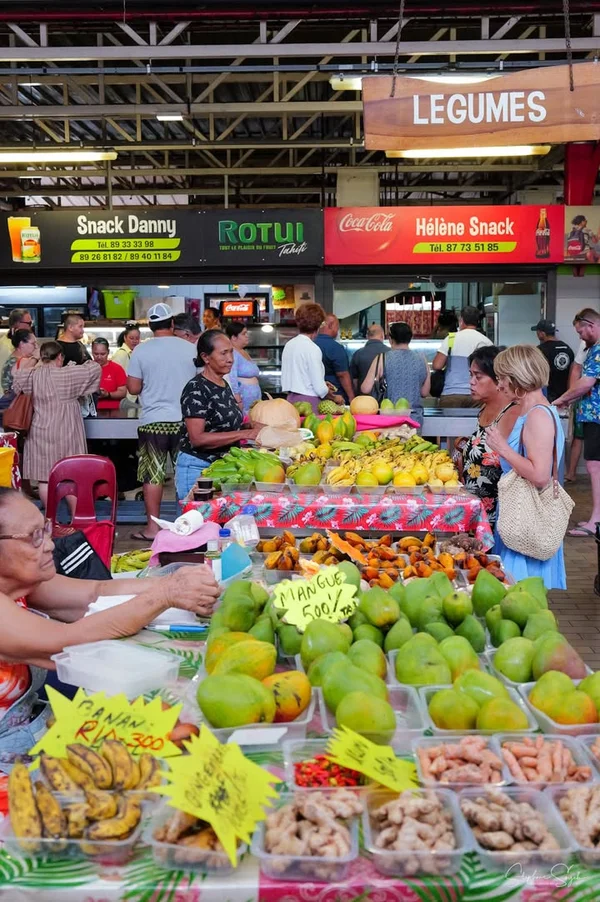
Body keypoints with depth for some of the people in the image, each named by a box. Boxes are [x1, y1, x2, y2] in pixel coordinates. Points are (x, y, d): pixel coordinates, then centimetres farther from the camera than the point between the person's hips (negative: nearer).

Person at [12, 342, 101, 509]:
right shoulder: (66, 374, -13)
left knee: (45, 477, 7)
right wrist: (89, 362, 15)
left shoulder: (32, 376, -1)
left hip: (41, 433, 4)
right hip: (64, 433, -4)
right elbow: (94, 369, -7)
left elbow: (16, 377, 20)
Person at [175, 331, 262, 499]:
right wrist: (245, 434, -24)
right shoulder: (196, 389, -14)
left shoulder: (224, 386, 10)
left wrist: (250, 426, 1)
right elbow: (197, 438, -22)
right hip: (198, 468, -7)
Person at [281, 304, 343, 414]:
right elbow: (320, 389, -14)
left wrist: (322, 385, 20)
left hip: (291, 398, 7)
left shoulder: (289, 344, 8)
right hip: (308, 401, -7)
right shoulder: (312, 349, -13)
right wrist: (334, 397, 4)